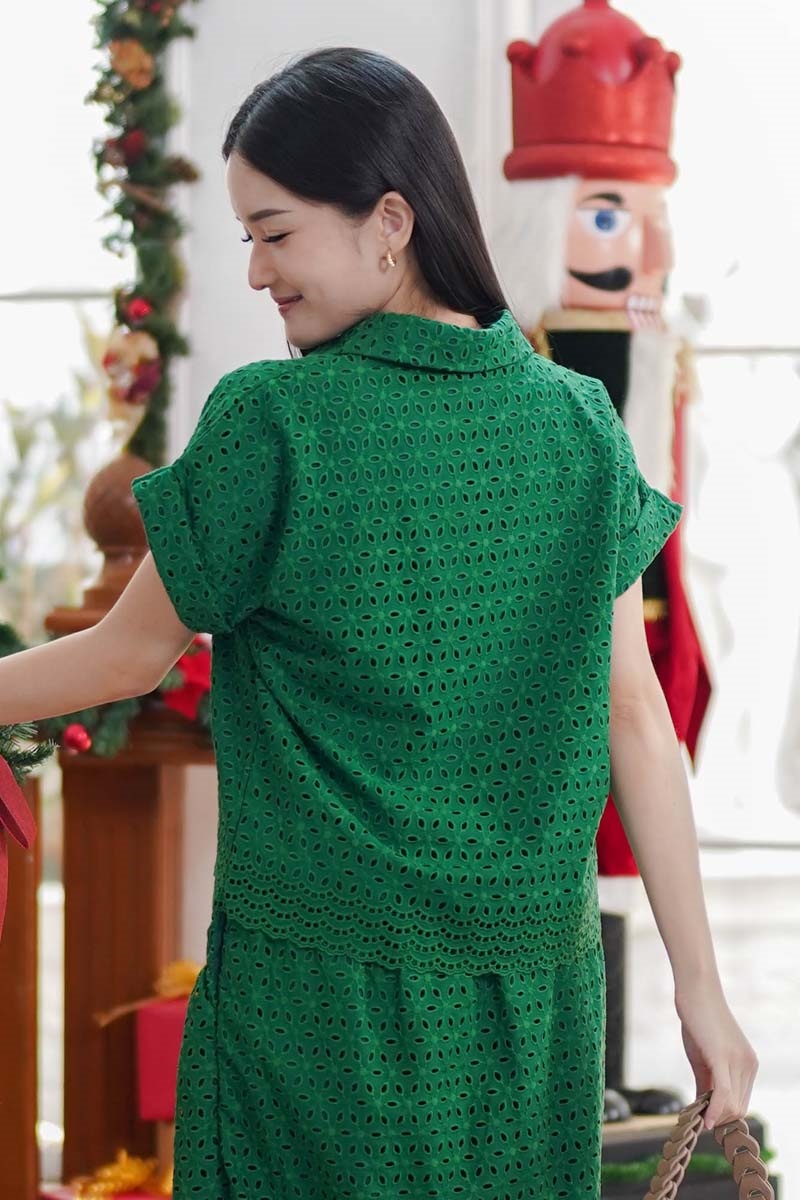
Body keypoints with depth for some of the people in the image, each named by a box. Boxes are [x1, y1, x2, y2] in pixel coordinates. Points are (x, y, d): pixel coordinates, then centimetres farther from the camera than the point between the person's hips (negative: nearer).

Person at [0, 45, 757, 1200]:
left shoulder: (272, 425, -13)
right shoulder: (578, 424, -1)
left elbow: (135, 650, -2)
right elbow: (634, 722, -1)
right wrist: (702, 989, 3)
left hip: (321, 986, -4)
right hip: (532, 985, 4)